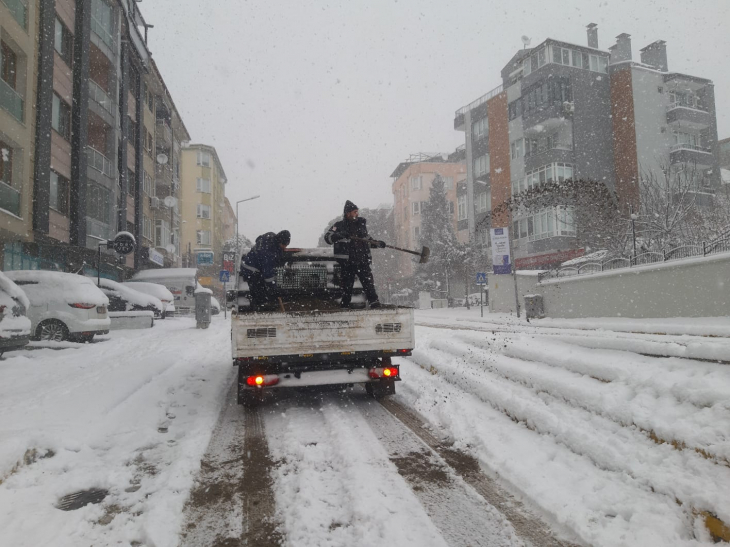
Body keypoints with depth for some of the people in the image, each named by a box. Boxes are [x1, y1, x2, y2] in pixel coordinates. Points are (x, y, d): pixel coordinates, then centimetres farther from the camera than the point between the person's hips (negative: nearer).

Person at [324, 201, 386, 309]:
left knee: (368, 280, -9)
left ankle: (373, 301, -9)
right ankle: (345, 305, 14)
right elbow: (328, 237, -13)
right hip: (347, 261, -3)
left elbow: (367, 238, 28)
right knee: (347, 283, 3)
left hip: (362, 259, 3)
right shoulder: (340, 225, -1)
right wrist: (339, 235, -30)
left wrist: (377, 243, 15)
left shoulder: (361, 223, 15)